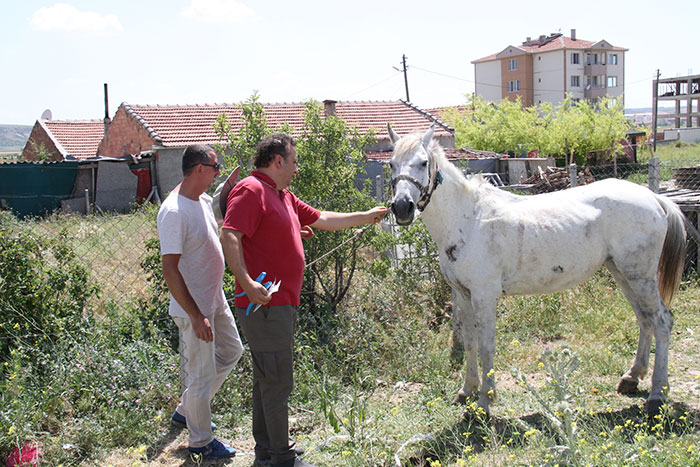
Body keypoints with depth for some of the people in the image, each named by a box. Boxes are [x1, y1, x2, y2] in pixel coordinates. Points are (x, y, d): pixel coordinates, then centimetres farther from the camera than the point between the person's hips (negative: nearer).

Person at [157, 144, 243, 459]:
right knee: (202, 373, 3)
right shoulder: (174, 211, -24)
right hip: (193, 308, -10)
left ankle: (186, 411, 38)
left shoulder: (204, 200, 3)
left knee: (231, 351, 25)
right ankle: (201, 441, 23)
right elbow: (170, 271, -26)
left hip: (215, 300, 10)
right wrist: (196, 316, -26)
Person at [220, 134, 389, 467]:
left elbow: (321, 219, 27)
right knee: (277, 381, -5)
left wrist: (366, 216, 30)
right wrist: (246, 282, -34)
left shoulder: (283, 196, 18)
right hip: (265, 304, -11)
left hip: (282, 304, 11)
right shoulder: (251, 191, -13)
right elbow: (229, 236, -25)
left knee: (268, 378, 17)